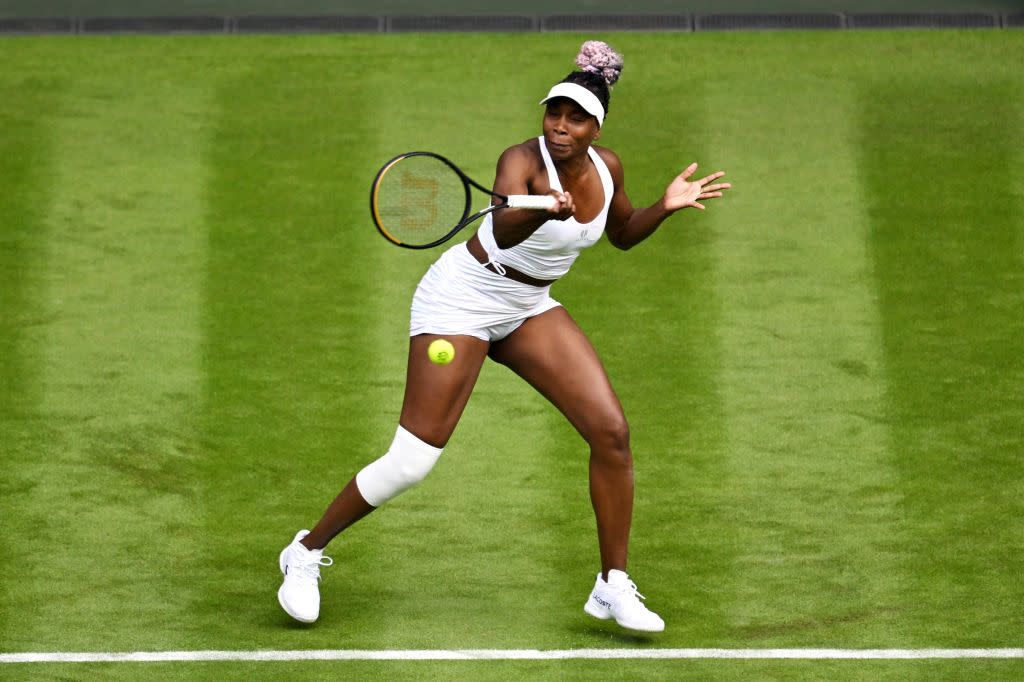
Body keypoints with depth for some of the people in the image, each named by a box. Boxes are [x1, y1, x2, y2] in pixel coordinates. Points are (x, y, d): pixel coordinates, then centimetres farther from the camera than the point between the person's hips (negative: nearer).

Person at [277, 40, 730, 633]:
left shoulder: (607, 167, -4)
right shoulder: (523, 161, -25)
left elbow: (622, 234, 17)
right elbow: (503, 229, -47)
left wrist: (665, 207, -2)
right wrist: (547, 209, -68)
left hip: (529, 308, 7)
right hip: (462, 300, -6)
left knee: (612, 432, -8)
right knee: (412, 462, -9)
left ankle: (614, 588, 3)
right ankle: (307, 552, 12)